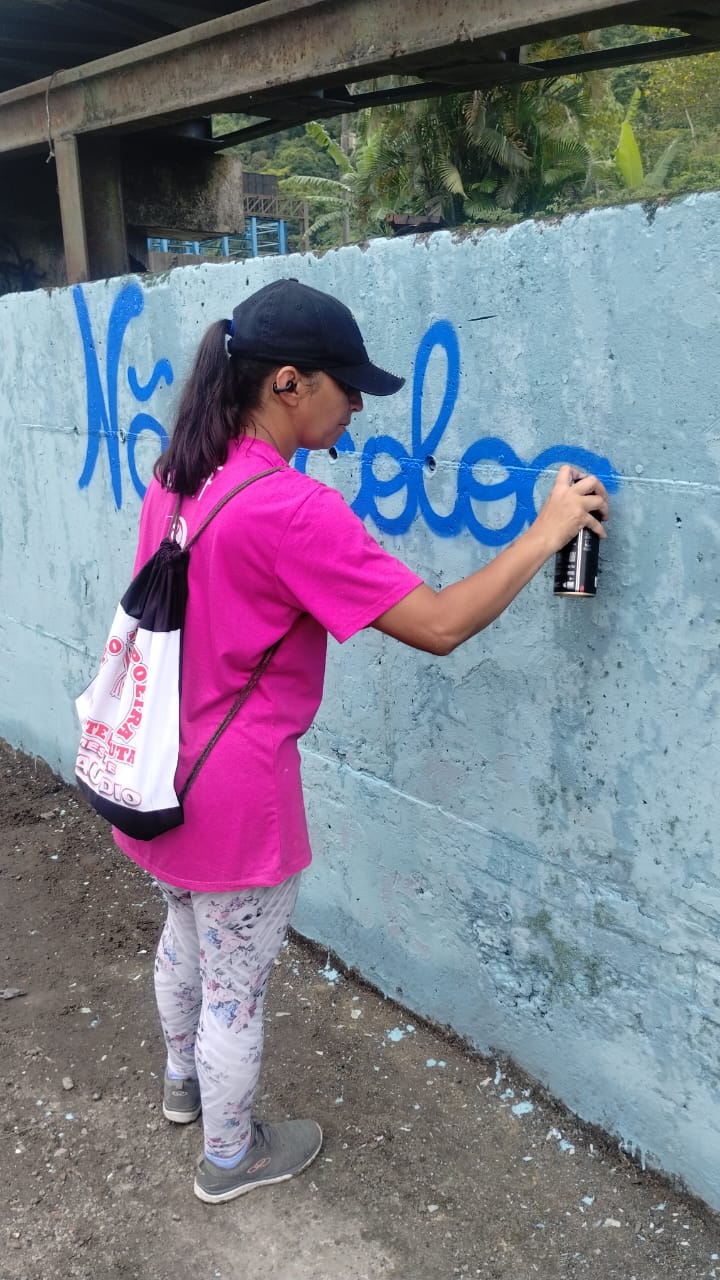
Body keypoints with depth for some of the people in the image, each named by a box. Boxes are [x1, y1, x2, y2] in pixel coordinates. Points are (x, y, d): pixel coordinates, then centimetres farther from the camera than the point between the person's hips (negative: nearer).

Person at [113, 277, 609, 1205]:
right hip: (236, 797, -8)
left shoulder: (176, 479, -1)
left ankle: (183, 1080, 56)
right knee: (236, 987, 14)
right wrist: (544, 533, -16)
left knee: (185, 938, 30)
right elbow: (439, 625, -26)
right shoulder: (290, 510, -27)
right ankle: (230, 1158, 39)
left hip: (159, 775, 9)